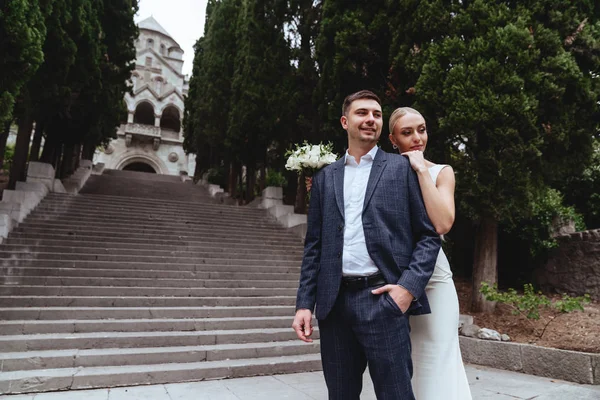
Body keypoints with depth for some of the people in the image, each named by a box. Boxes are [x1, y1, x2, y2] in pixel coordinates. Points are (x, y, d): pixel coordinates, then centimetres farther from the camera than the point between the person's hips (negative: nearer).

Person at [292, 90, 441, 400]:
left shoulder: (402, 168, 5)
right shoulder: (325, 177, 13)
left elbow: (429, 235, 3)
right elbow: (314, 245, 11)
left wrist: (410, 286, -11)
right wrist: (305, 303, 5)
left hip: (383, 299, -3)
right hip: (333, 304, 3)